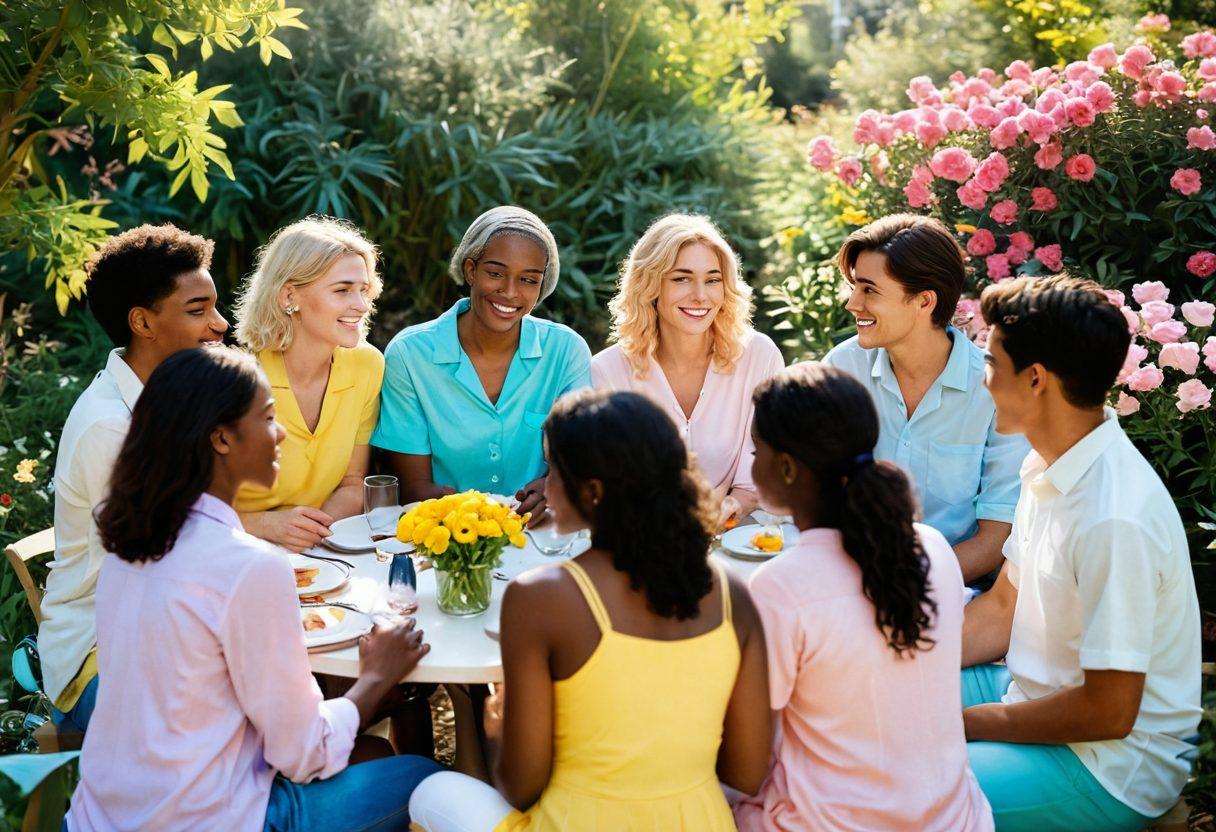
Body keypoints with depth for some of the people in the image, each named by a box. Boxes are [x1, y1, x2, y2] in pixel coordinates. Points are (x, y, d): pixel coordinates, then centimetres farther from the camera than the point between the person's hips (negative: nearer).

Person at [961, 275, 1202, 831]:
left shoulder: (1115, 520, -29)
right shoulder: (1051, 468, 1)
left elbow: (1108, 712, -25)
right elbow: (1002, 609, 11)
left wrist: (967, 722, -15)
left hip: (1108, 765, -9)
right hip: (1035, 691, 9)